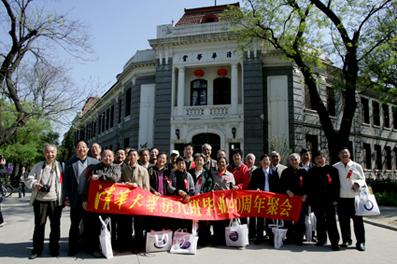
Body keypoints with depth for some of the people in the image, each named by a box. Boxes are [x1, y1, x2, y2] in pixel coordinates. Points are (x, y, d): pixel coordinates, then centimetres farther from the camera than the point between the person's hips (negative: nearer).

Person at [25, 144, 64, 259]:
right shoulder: (37, 166, 7)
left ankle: (54, 248, 22)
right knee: (39, 225, 8)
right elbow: (29, 179, 5)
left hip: (56, 201, -1)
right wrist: (35, 184, -16)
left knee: (55, 226, 8)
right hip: (40, 200, 1)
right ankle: (37, 249, 20)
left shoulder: (60, 166, 5)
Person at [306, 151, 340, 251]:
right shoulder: (311, 171, 7)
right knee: (320, 221, 11)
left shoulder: (332, 169, 2)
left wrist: (335, 199, -6)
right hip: (317, 201, 3)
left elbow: (336, 185, 0)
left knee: (331, 221, -3)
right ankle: (321, 239, 22)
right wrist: (310, 199, 0)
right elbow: (307, 186, 7)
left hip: (329, 200, -2)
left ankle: (334, 242, 3)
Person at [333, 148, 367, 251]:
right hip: (341, 197, 1)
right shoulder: (335, 167, 6)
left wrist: (358, 183, -12)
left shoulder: (356, 166, 5)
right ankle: (346, 240, 19)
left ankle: (360, 242, 8)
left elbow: (363, 179, 10)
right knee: (343, 220, 7)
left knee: (357, 220, 0)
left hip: (355, 197, -1)